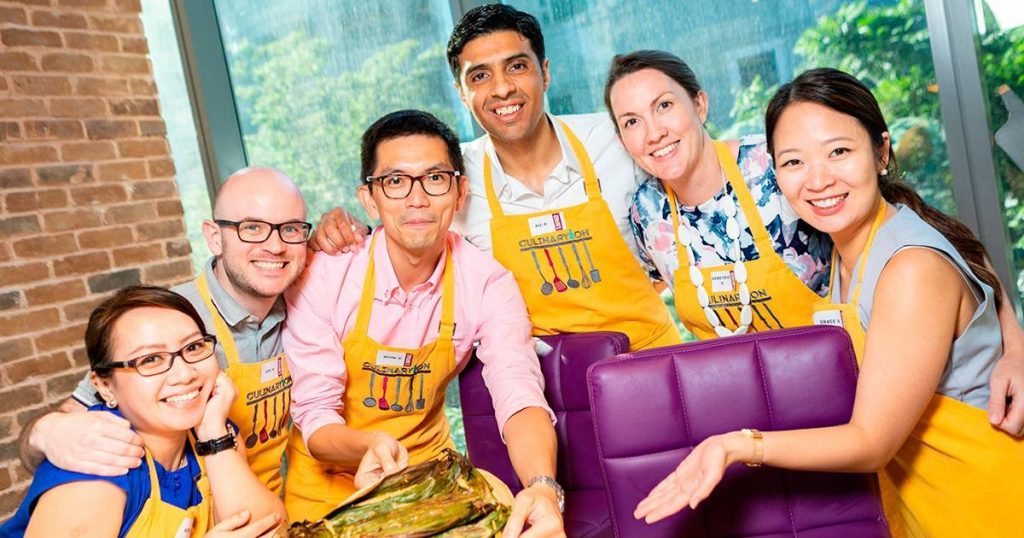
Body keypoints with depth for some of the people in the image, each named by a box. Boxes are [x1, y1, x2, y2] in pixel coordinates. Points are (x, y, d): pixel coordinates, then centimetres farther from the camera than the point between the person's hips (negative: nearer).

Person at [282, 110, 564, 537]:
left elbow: (518, 397, -23)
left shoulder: (486, 283, -14)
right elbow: (314, 414, -15)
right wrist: (372, 447, -36)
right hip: (330, 486, 0)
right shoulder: (322, 277, -18)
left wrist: (542, 486, -43)